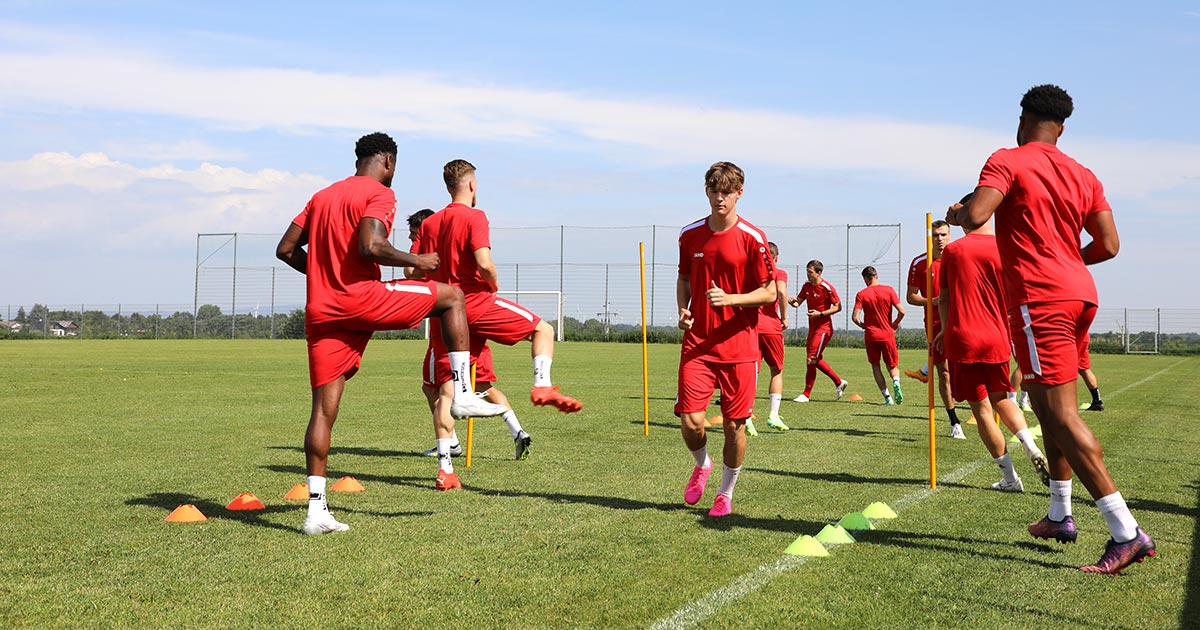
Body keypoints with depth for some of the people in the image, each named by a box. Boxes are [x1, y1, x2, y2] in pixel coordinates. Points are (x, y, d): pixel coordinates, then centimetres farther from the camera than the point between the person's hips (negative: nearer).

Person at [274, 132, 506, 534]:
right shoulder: (380, 194, -1)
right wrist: (416, 261, -5)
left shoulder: (322, 196, 22)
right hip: (362, 298, -7)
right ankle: (461, 395, 4)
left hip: (320, 312, 7)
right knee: (451, 296, 11)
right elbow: (370, 246, -18)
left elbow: (286, 249, 18)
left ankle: (316, 509, 4)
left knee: (324, 407, 6)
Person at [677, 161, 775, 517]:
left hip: (739, 346, -2)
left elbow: (769, 293, -4)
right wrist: (682, 310, 1)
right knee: (690, 422, -8)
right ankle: (701, 465, 26)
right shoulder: (690, 235, 5)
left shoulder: (752, 239, -6)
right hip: (697, 344, 2)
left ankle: (726, 492, 25)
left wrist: (729, 299, -19)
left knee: (734, 425, 3)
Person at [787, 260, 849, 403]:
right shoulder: (806, 286, 7)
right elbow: (798, 302, 7)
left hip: (823, 328, -8)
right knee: (817, 360, 15)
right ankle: (839, 382, 32)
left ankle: (806, 394, -2)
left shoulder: (827, 288, -14)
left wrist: (820, 314, -20)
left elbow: (838, 307, -10)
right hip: (813, 327, 8)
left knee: (811, 360, -10)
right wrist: (793, 302, -17)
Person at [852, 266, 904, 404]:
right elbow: (901, 311, -7)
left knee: (875, 366, 13)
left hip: (871, 335, -1)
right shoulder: (889, 290, -2)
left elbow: (855, 317, -12)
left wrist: (863, 325, 8)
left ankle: (887, 397, 4)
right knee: (893, 365, 14)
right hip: (888, 335, 1)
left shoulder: (861, 294, -5)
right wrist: (895, 324, 10)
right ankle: (896, 382, -19)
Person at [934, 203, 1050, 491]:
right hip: (997, 339, 2)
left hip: (962, 338, -2)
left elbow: (943, 299, 7)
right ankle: (1032, 448, 0)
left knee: (982, 410, 5)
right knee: (1000, 399, 22)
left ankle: (1010, 478, 8)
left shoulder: (952, 251, 0)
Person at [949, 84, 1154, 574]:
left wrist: (954, 214, 4)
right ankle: (1059, 516, 28)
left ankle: (1127, 532, -18)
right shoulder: (1083, 176, 16)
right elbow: (1109, 245, 10)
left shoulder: (1007, 161, -4)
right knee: (1047, 404, 21)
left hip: (1040, 299, -8)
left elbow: (976, 216, -19)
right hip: (1080, 295, 8)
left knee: (1062, 416, -11)